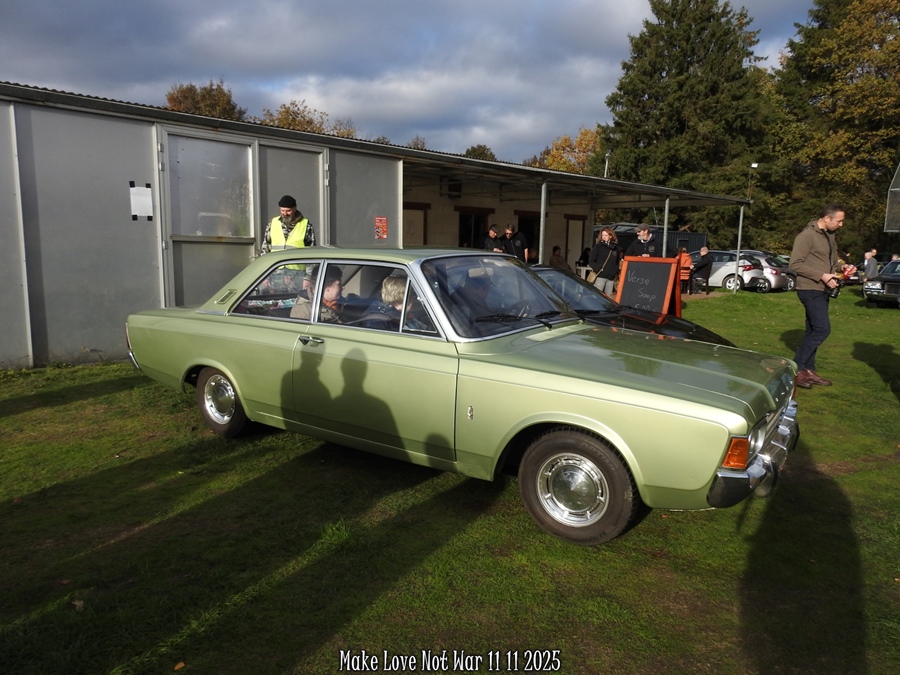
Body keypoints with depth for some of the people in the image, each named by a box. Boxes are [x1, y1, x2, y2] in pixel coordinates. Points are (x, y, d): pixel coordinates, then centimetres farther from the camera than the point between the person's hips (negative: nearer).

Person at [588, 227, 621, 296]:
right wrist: (597, 268, -15)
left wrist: (616, 271, 4)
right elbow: (591, 261, -1)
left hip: (611, 278, 4)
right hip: (600, 276, -4)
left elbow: (618, 262, 20)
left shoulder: (616, 248, 13)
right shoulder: (598, 246, 2)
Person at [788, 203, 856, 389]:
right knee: (822, 329, -13)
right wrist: (822, 276, -21)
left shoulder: (829, 235, 13)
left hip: (823, 290, 9)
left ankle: (808, 369, 17)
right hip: (810, 290, -9)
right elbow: (795, 264, -19)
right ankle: (797, 368, -6)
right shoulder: (807, 235, -14)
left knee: (813, 330, 11)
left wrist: (841, 267, 4)